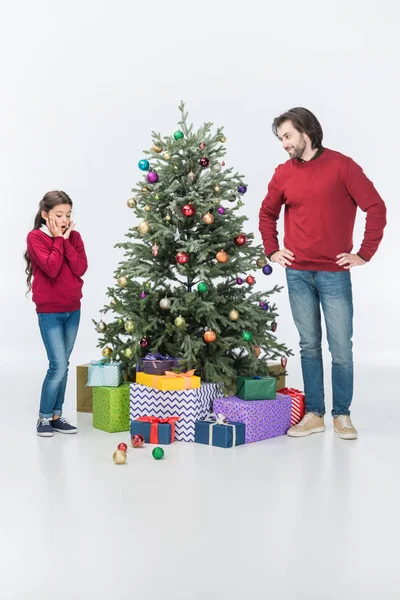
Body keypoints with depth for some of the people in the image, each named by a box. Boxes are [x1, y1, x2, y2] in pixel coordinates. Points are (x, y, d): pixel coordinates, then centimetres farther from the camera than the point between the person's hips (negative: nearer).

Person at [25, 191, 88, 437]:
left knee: (63, 366, 10)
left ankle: (57, 415, 20)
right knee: (58, 367, -9)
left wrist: (66, 240, -12)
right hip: (49, 312, -5)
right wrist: (58, 239, -15)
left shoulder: (74, 236, 5)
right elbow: (51, 269, -22)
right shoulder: (35, 237, -9)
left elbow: (81, 269, -8)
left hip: (73, 310, 5)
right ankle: (44, 418, 7)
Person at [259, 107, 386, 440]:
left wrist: (364, 254, -8)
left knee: (341, 348, 2)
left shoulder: (341, 165, -6)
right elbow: (267, 213, 20)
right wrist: (272, 250, 10)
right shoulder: (284, 173, 6)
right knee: (309, 346, 9)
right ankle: (314, 414, 18)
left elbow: (376, 207, -7)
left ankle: (342, 414, 16)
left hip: (335, 273, -3)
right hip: (297, 274, 3)